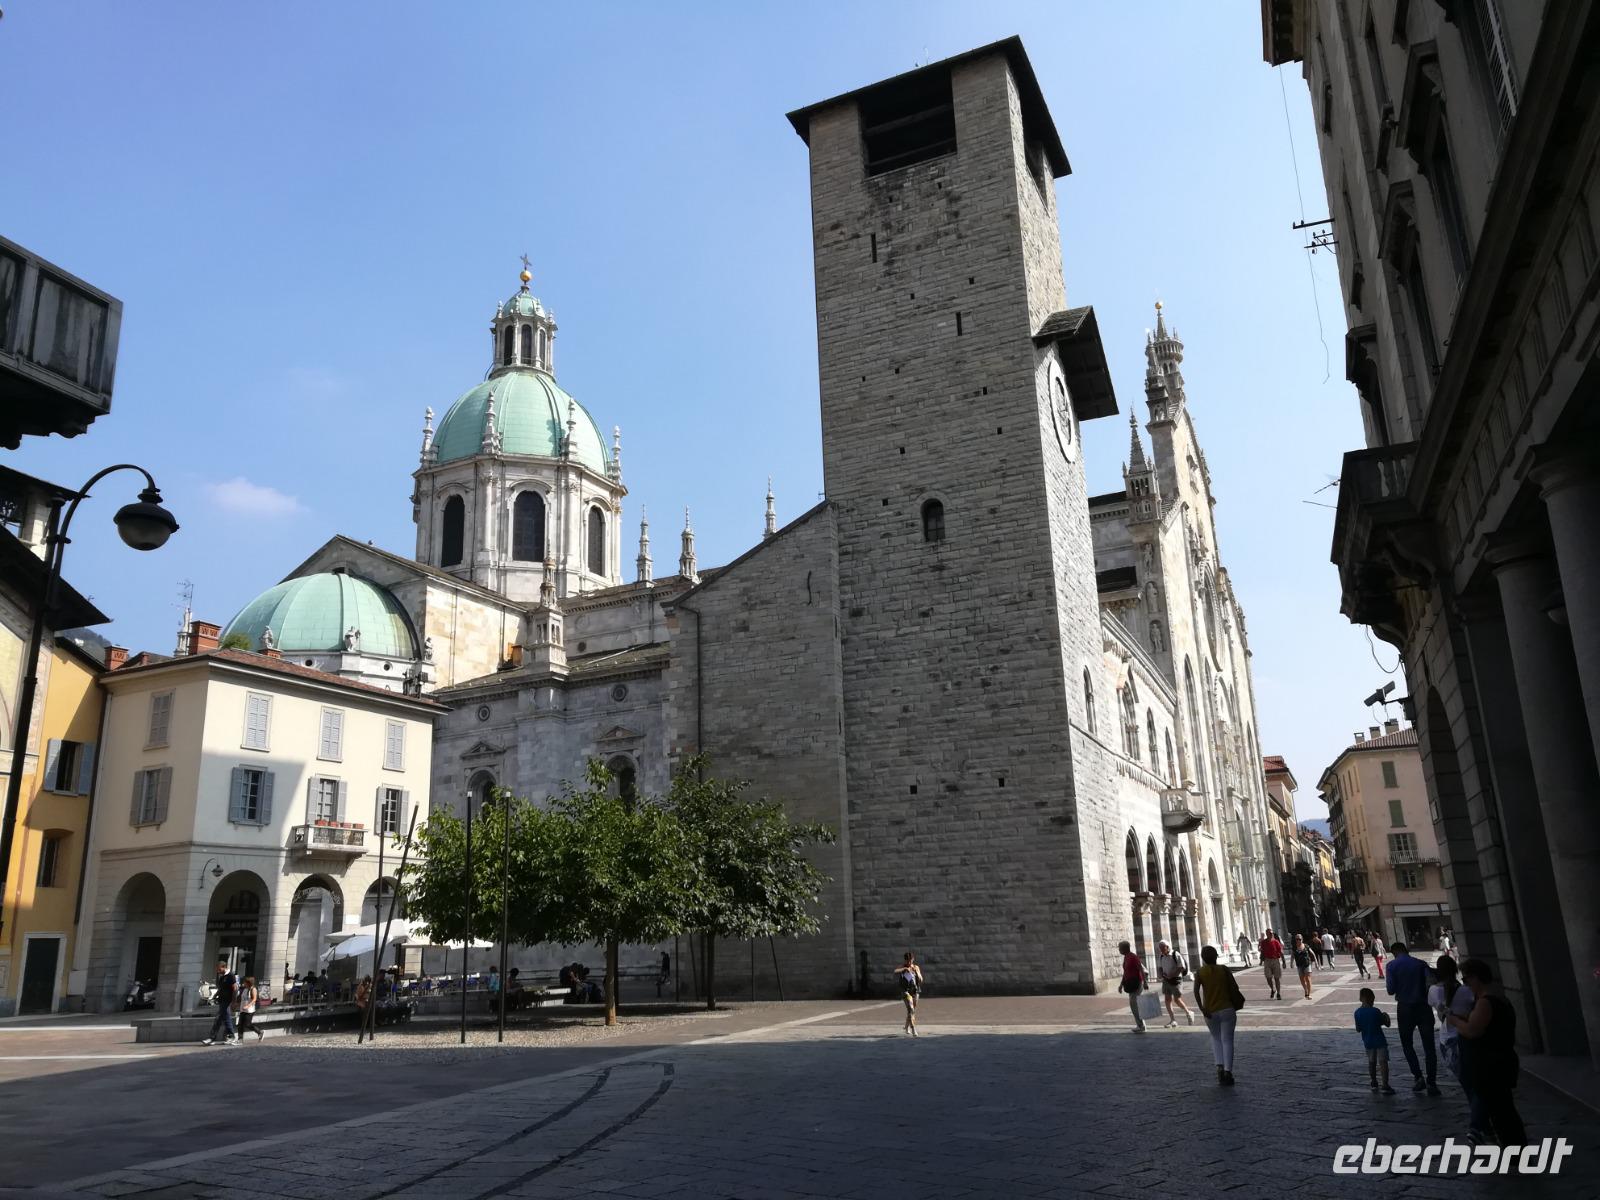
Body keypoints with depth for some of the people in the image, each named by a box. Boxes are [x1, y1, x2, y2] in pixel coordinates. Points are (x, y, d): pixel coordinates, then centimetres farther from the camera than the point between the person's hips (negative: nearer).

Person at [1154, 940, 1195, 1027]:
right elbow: (1159, 967, 18)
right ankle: (1173, 1020, 8)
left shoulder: (1176, 955, -13)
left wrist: (1172, 975, -20)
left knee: (1177, 1000, -3)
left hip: (1176, 980, -6)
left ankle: (1188, 1013, 22)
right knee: (1167, 1000, 2)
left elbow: (1182, 968, -16)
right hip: (1166, 980, 6)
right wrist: (1161, 974, -2)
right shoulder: (1161, 956, 8)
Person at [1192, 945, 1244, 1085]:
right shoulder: (1224, 969, -2)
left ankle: (1220, 1067, 6)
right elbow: (1235, 987, -3)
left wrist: (1202, 1009, -17)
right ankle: (1228, 1071, -11)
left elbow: (1196, 991, -15)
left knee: (1216, 1038, 21)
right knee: (1227, 1041, 2)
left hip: (1210, 1012, 1)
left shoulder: (1200, 972, -2)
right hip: (1227, 1009, -1)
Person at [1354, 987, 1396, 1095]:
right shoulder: (1376, 1011, -15)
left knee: (1371, 1062, 19)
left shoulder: (1357, 1013, -3)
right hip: (1379, 1041, -4)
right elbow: (1387, 1023, -7)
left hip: (1368, 1042, 5)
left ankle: (1374, 1083, 26)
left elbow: (1358, 1029, 2)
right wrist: (1386, 1016, 13)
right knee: (1383, 1063, -6)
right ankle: (1384, 1086, -13)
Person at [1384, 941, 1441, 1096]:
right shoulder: (1421, 964, 0)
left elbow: (1390, 990, -8)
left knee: (1407, 1044, 16)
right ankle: (1431, 1083, 3)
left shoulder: (1392, 965, -4)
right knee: (1429, 1046, 7)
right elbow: (1431, 984, -12)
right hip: (1423, 1007, 1)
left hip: (1405, 1008, -1)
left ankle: (1418, 1077, 3)